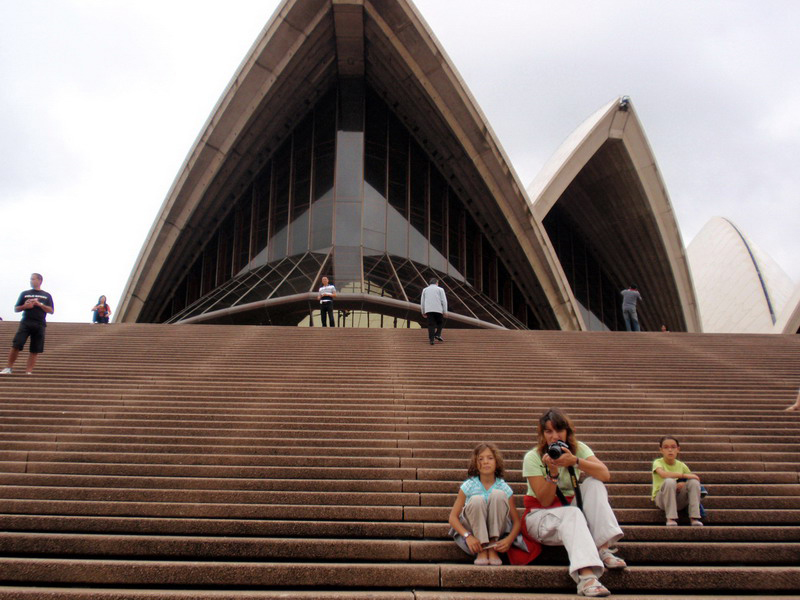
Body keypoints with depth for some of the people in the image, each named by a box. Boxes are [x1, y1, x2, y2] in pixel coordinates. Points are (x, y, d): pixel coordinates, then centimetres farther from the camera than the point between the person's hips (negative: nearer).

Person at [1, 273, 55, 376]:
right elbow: (16, 309, 14)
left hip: (39, 325, 0)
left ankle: (29, 371, 1)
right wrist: (25, 306, -6)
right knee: (16, 346, -11)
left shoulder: (47, 296, 14)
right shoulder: (25, 293, 15)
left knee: (35, 350, -3)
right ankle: (9, 368, 0)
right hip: (25, 323, 0)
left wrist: (40, 304, -7)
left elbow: (51, 311, 6)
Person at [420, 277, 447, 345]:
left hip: (428, 310, 2)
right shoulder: (440, 289, 8)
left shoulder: (425, 290, 16)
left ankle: (431, 339, -6)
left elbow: (422, 302, 15)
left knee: (431, 325, 2)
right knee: (440, 323, 16)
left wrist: (423, 312, 20)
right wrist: (445, 311, 0)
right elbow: (444, 301, 0)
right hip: (438, 309, -2)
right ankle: (438, 334, -2)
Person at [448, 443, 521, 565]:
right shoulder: (469, 485, -9)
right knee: (477, 499, -29)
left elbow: (517, 521, -7)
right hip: (473, 531, -1)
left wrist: (509, 540, -28)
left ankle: (493, 549, -19)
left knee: (498, 494, -23)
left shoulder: (504, 487, -7)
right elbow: (453, 517, -13)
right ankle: (481, 551, -21)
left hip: (497, 531, 1)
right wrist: (468, 536, -30)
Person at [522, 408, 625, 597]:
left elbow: (605, 475, -22)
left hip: (571, 512, 4)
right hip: (540, 515, -4)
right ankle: (586, 577, -53)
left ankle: (602, 548, -28)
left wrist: (575, 461, -35)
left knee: (594, 484, -20)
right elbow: (545, 501, -16)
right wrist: (553, 471, -30)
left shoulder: (578, 448, -4)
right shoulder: (532, 458, -13)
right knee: (572, 513, -35)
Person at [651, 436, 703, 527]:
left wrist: (683, 483, -20)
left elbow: (694, 478, 1)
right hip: (661, 499, -4)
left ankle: (694, 518, -20)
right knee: (669, 481, -33)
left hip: (679, 501, 4)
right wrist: (684, 475, -29)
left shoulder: (681, 465, 6)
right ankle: (671, 519, -30)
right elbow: (663, 474, -29)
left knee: (694, 482, -19)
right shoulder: (658, 462, -7)